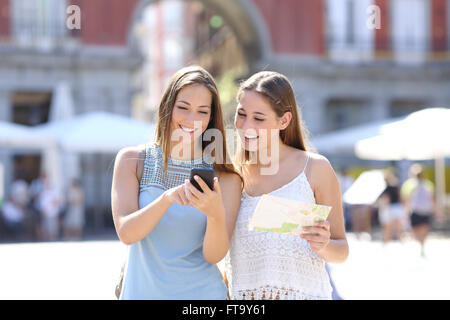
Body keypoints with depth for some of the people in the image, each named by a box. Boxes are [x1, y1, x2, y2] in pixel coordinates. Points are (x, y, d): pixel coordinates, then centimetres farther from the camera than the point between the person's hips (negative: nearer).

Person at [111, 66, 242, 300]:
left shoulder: (225, 176, -5)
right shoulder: (132, 160, -2)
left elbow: (214, 255, -11)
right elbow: (126, 234, -13)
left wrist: (216, 214, -30)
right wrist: (167, 198, -29)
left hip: (200, 292, 0)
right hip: (142, 291, 0)